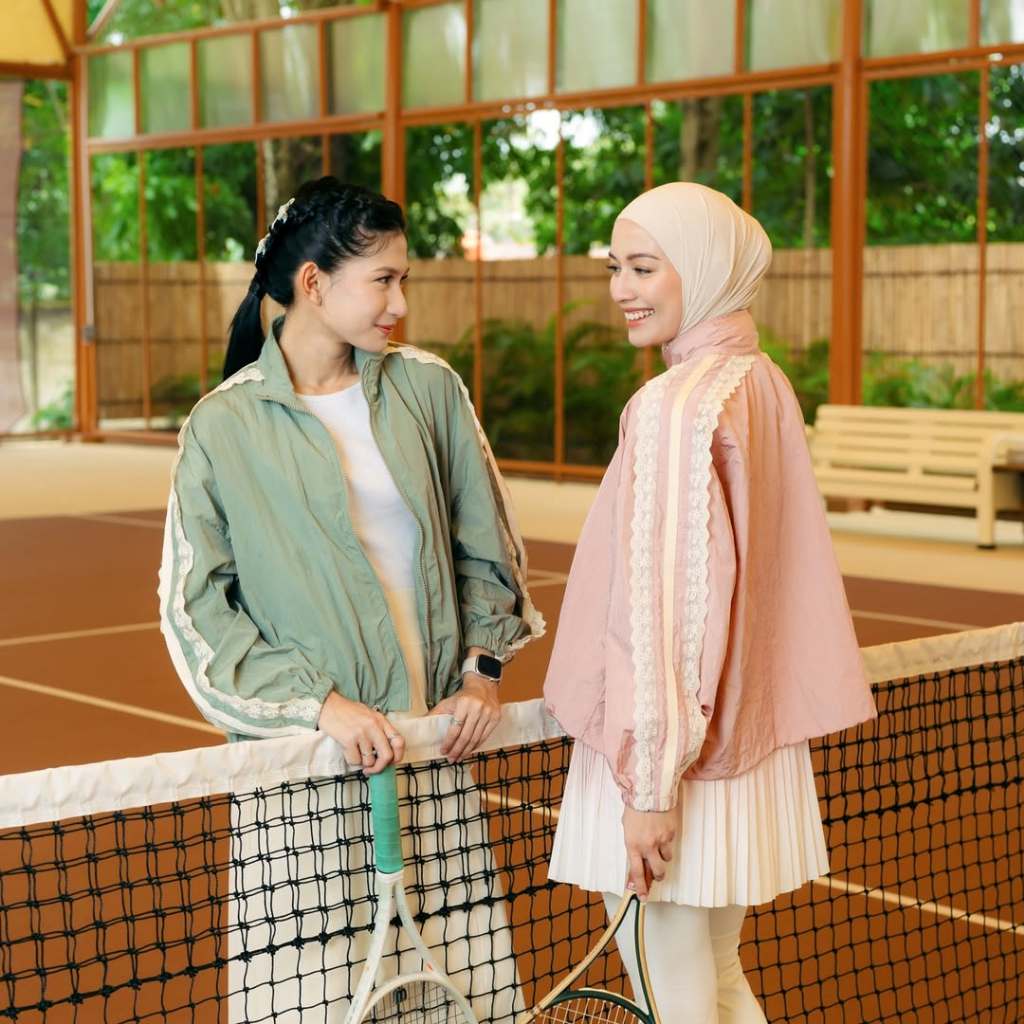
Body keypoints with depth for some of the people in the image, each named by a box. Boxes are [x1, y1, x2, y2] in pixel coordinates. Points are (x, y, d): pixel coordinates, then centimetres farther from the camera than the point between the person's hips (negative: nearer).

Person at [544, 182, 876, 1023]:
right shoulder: (764, 385, 6)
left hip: (671, 758, -8)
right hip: (749, 746, 8)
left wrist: (652, 786, -18)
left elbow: (667, 605, -21)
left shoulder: (675, 405, -19)